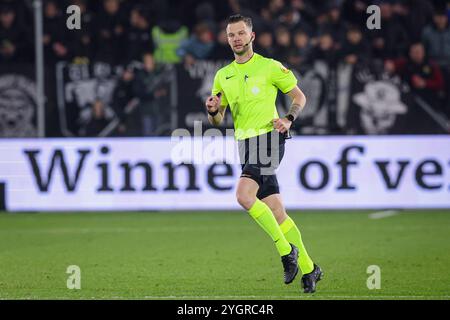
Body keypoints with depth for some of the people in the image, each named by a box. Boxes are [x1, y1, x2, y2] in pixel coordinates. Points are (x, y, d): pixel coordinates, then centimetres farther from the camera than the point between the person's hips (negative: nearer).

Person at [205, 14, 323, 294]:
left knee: (244, 195, -25)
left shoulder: (270, 67, -2)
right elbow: (218, 120, 16)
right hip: (245, 144, 6)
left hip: (268, 137, -6)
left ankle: (287, 250, -13)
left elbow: (299, 97, 6)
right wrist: (212, 111, -7)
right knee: (277, 213, 5)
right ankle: (308, 268, 15)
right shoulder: (223, 76, 13)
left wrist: (289, 120, -11)